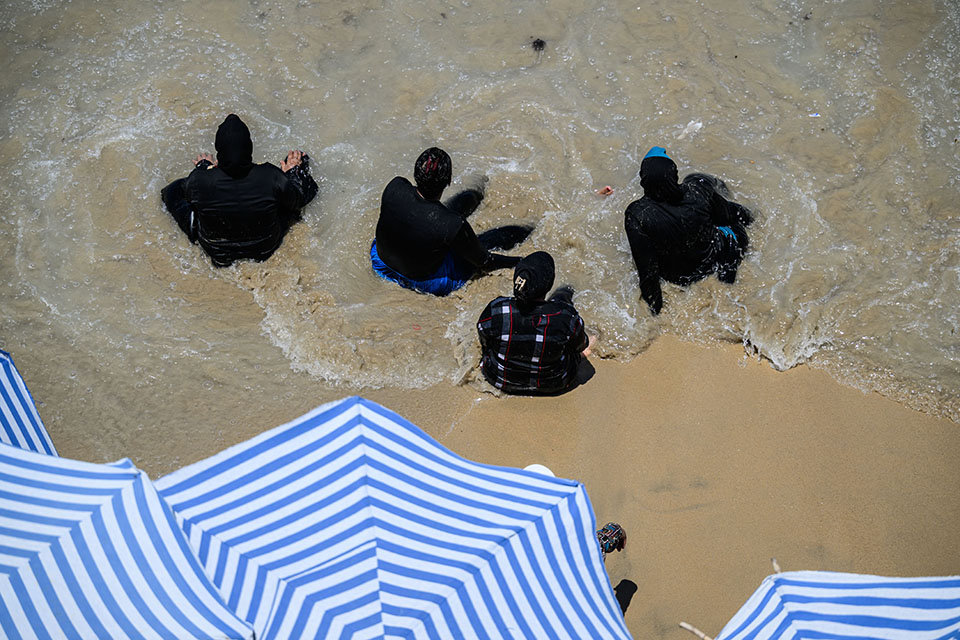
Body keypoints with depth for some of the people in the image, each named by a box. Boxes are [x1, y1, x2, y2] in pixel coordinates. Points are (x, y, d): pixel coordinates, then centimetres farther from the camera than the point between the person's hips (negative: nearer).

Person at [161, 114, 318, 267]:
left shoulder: (199, 180, -30)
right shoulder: (271, 176, -32)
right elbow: (296, 200, -10)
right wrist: (292, 173, 8)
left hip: (215, 251, 0)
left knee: (173, 189, 18)